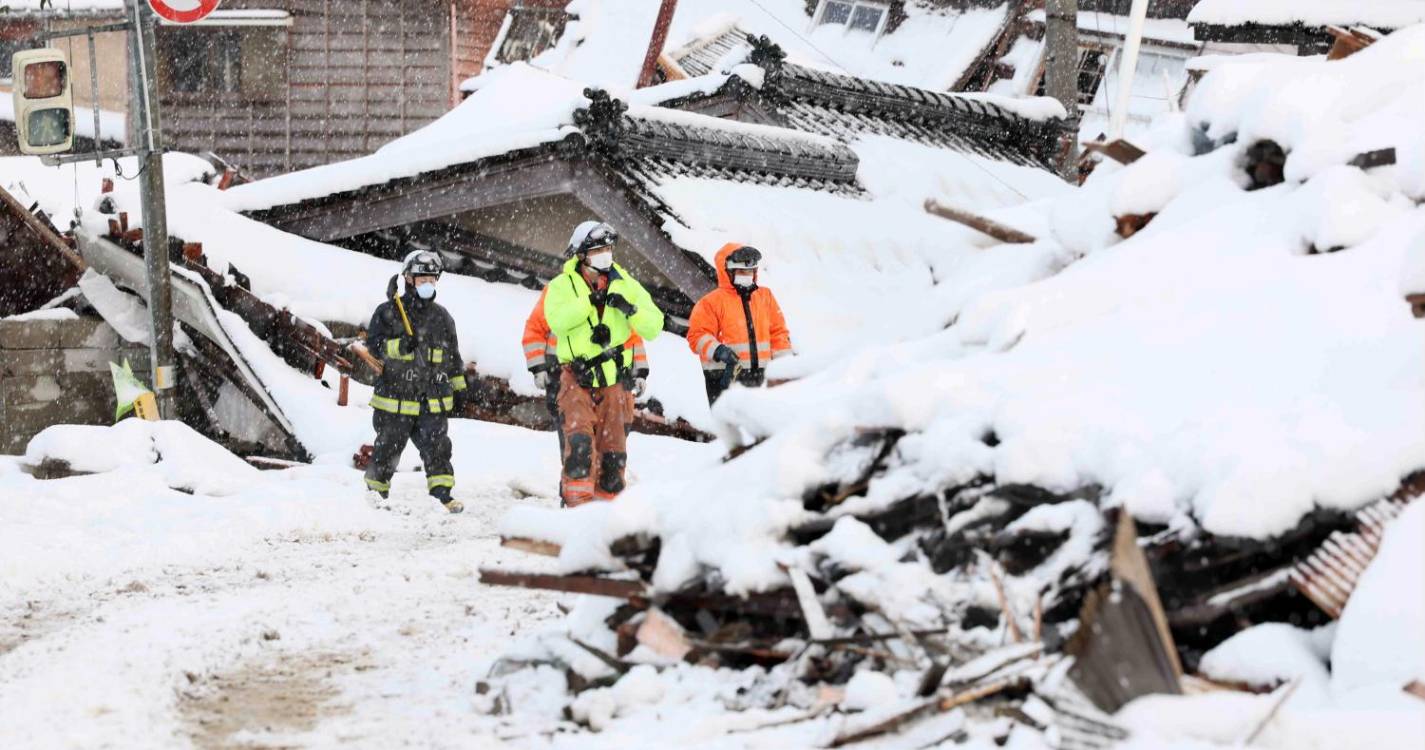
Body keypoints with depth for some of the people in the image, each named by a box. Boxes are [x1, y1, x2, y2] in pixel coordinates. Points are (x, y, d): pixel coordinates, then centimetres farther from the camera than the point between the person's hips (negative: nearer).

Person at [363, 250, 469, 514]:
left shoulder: (441, 317, 12)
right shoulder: (387, 313, -3)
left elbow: (453, 355, 20)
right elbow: (373, 346, -9)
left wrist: (459, 387, 18)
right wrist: (400, 346, -26)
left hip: (433, 401, 3)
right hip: (396, 399, -3)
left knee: (437, 447, -7)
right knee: (387, 449, 6)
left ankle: (442, 494, -7)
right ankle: (375, 492, 21)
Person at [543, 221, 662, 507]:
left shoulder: (625, 285, 8)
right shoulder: (562, 286, 2)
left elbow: (653, 327, 2)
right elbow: (556, 319, -18)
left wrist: (630, 309, -15)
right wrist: (590, 300, -23)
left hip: (615, 381, 3)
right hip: (577, 378, -3)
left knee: (613, 450, 6)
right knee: (579, 439, -20)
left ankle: (606, 502, 17)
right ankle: (577, 502, -19)